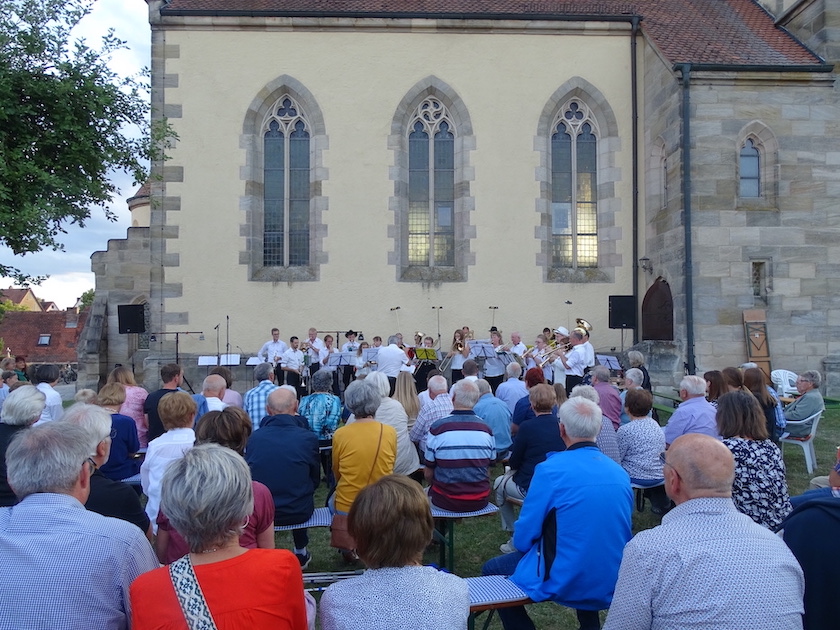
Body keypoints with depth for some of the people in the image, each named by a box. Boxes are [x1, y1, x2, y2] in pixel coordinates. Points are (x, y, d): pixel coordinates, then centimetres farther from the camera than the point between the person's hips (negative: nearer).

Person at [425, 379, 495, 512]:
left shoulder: (437, 428, -13)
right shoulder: (486, 430, -4)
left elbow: (429, 474, -4)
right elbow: (487, 471, 6)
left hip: (446, 502, -3)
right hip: (480, 502, 3)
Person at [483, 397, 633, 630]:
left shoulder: (550, 470, -18)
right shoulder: (620, 473, -2)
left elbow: (523, 540, -11)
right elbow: (619, 535, 12)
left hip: (565, 583, -5)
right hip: (612, 583, 6)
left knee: (492, 570, 16)